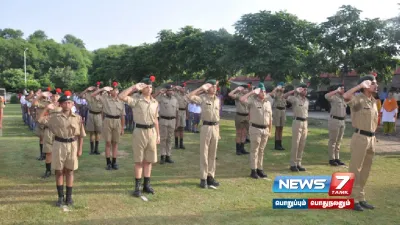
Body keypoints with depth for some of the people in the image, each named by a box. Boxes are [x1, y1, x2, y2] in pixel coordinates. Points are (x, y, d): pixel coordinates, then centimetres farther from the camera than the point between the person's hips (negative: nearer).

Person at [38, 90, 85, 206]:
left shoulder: (77, 118, -1)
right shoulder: (55, 117, 0)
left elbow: (81, 135, 3)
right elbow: (40, 119, -3)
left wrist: (80, 149, 0)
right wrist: (47, 108, -6)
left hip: (72, 145, 0)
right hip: (59, 145, 1)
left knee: (69, 171, 8)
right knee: (59, 171, 7)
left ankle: (69, 196, 19)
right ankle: (60, 197, 18)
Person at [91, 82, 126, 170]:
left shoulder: (121, 101, 4)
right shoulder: (105, 98, 1)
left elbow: (122, 115, 6)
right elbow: (92, 95, -5)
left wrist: (122, 128, 5)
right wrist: (102, 89, -10)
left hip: (117, 122, 1)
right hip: (108, 121, -1)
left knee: (115, 143, 8)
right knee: (108, 143, 3)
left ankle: (114, 162, 15)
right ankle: (108, 163, 9)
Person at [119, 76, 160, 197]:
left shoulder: (155, 102, 8)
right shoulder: (136, 99, -8)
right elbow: (121, 96, -25)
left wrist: (158, 134, 12)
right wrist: (134, 87, -19)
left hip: (152, 131, 5)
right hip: (140, 131, -5)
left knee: (148, 160, 11)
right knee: (139, 160, 2)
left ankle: (146, 184, 22)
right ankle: (137, 186, 10)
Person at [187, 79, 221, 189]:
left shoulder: (217, 99, 12)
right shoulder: (202, 98, -5)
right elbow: (189, 96, -21)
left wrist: (218, 130, 14)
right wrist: (201, 88, -14)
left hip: (215, 127, 5)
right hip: (206, 127, -5)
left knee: (213, 154, 10)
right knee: (204, 153, 0)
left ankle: (210, 176, 20)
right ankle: (203, 178, 6)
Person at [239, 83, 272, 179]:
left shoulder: (268, 103, 11)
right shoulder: (253, 101, -6)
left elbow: (270, 117, 14)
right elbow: (242, 99, -25)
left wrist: (270, 130, 13)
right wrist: (252, 92, -18)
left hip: (265, 129, 5)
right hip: (255, 129, -5)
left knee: (261, 150, 13)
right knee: (254, 150, 1)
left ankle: (260, 169, 22)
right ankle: (253, 170, 7)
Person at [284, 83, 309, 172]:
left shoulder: (306, 100, 13)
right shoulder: (295, 99, -7)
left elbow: (306, 112, 17)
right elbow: (284, 96, -24)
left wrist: (307, 125, 14)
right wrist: (295, 90, -19)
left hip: (305, 122, 7)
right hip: (297, 122, -7)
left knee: (302, 145, 9)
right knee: (295, 144, -5)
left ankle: (298, 163, 17)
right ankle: (293, 164, 3)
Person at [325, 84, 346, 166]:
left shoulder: (343, 98, 14)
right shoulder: (334, 97, -10)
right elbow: (326, 96, -32)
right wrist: (336, 91, -28)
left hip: (342, 121, 8)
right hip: (334, 120, -8)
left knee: (338, 141, 12)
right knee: (333, 141, -2)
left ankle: (337, 158, 20)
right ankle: (331, 159, 4)